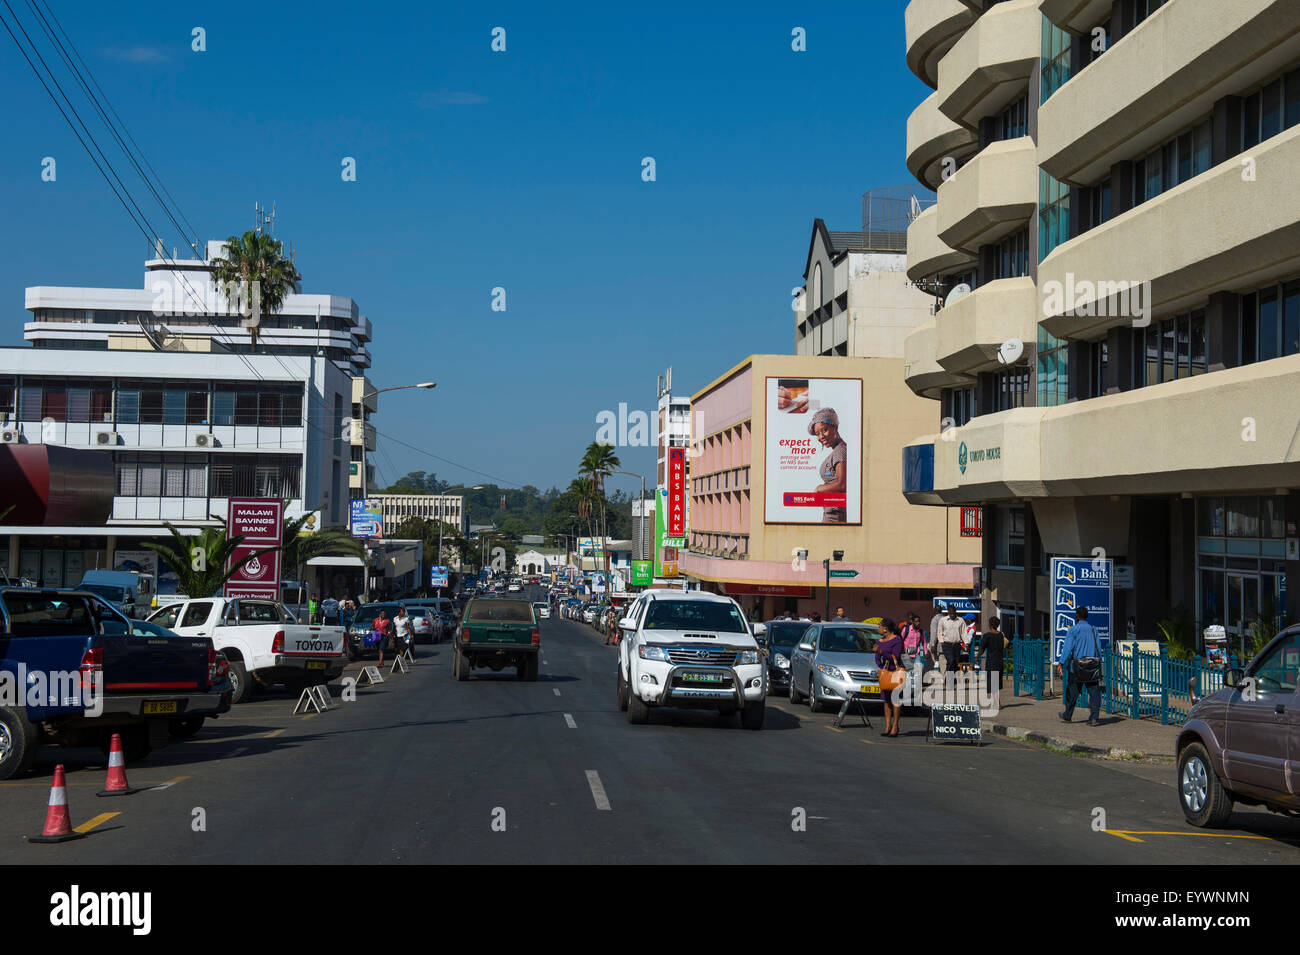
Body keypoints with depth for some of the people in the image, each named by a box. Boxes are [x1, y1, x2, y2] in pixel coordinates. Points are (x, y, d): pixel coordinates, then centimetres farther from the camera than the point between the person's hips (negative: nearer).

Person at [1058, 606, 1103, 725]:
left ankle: (1067, 716, 22)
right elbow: (1099, 649, 8)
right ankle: (1094, 718, -10)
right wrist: (1099, 667, 14)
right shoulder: (1094, 630, 9)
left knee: (1072, 693, 9)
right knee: (1094, 693, 0)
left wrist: (1061, 663, -17)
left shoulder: (1073, 630, -4)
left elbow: (1068, 648, -13)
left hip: (1076, 668, -2)